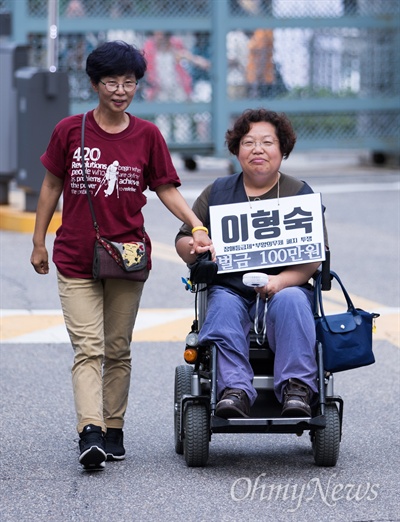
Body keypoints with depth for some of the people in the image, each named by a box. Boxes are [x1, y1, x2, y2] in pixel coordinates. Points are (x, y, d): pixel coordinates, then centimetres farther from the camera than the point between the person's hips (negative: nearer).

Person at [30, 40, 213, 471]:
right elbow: (52, 186, 7)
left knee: (118, 350, 10)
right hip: (75, 258, -2)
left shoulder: (146, 135, 2)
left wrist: (197, 226, -10)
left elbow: (165, 189, 5)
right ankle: (90, 435, -22)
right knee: (88, 348, -11)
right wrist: (39, 242, 9)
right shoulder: (70, 131, -1)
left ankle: (113, 432, 19)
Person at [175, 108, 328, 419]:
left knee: (290, 300, -34)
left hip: (285, 287, -1)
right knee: (223, 307, -32)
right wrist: (193, 248, -10)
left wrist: (281, 280, -20)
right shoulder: (217, 192, 18)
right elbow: (183, 240, 17)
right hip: (228, 288, 1)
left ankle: (297, 388, -39)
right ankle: (235, 390, -47)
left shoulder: (301, 194, 11)